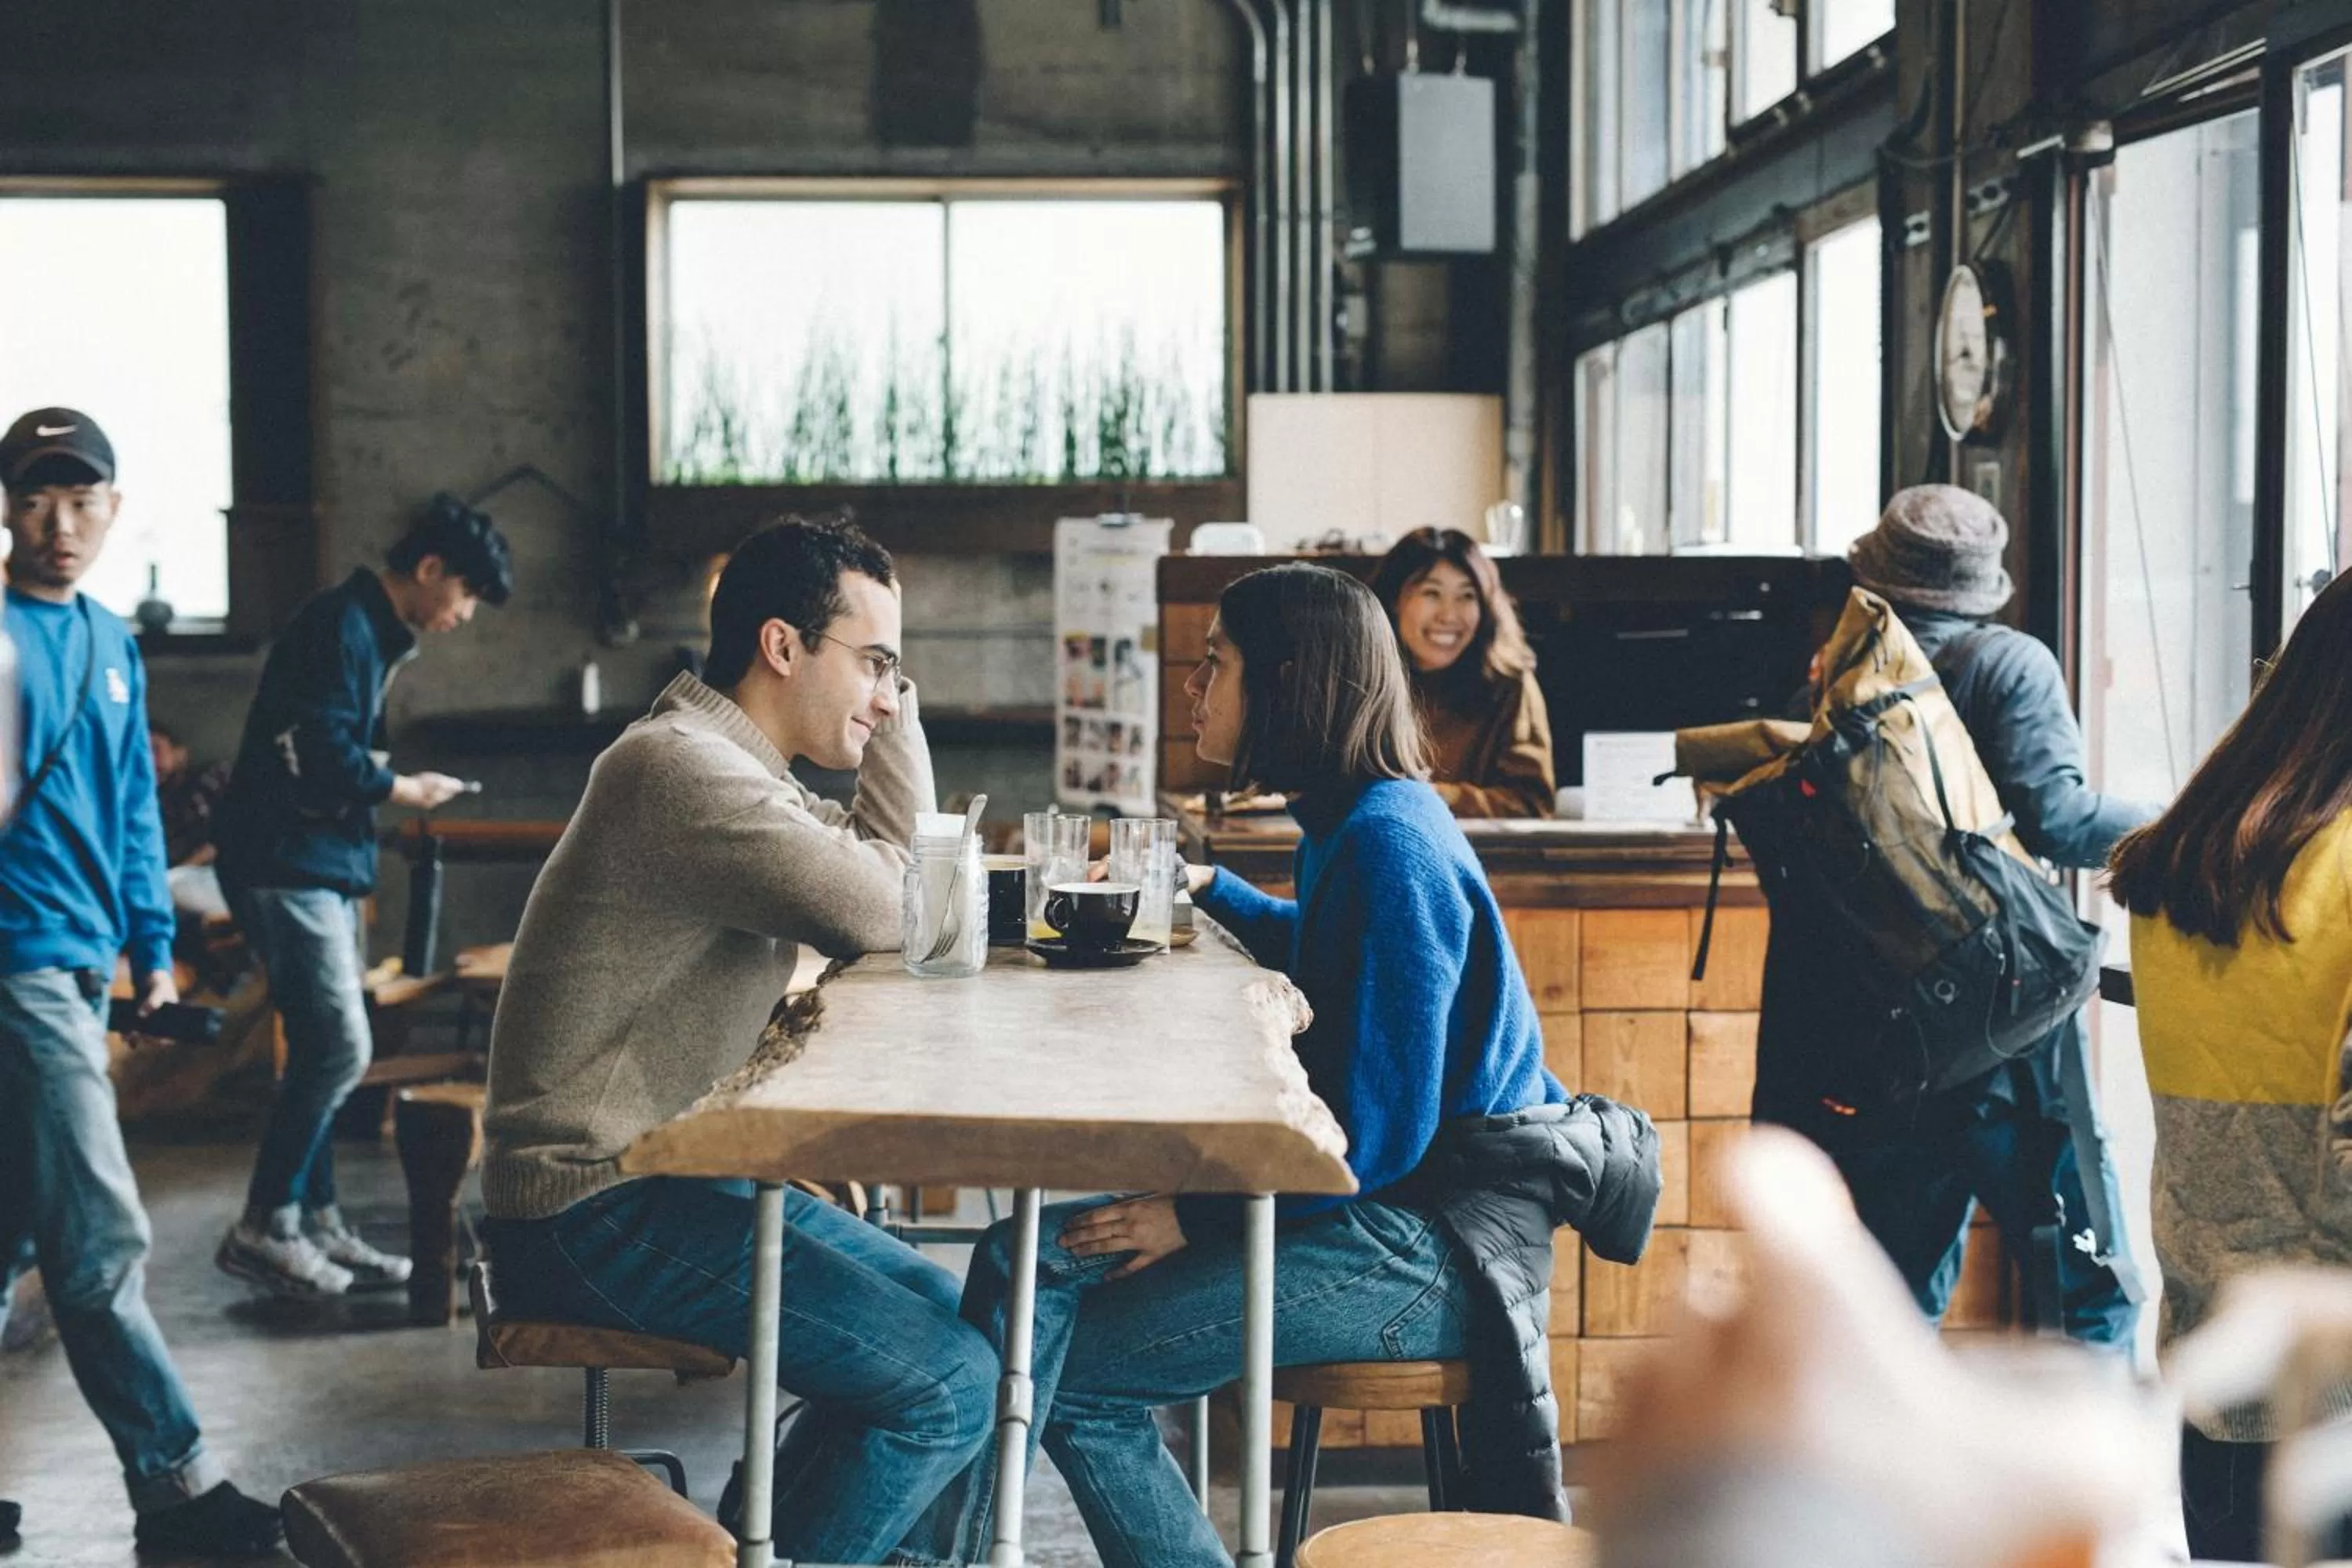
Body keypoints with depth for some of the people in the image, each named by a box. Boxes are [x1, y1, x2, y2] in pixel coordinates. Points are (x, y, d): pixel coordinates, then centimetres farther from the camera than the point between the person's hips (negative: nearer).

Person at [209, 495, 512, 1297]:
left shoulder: (374, 632, 16)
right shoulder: (340, 628, -15)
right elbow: (322, 761, -22)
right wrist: (406, 789, -8)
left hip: (324, 866, 10)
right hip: (287, 866, -10)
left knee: (324, 1050, 11)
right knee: (340, 1048, -11)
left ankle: (316, 1225, 17)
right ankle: (261, 1230, -2)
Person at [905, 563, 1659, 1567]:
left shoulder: (1388, 846, -18)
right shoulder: (1354, 823, 12)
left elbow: (1378, 1134, -22)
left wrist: (1199, 1213, -17)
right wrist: (1209, 890, 40)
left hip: (1435, 1239, -10)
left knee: (1066, 1374, -15)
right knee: (1032, 1257, -1)